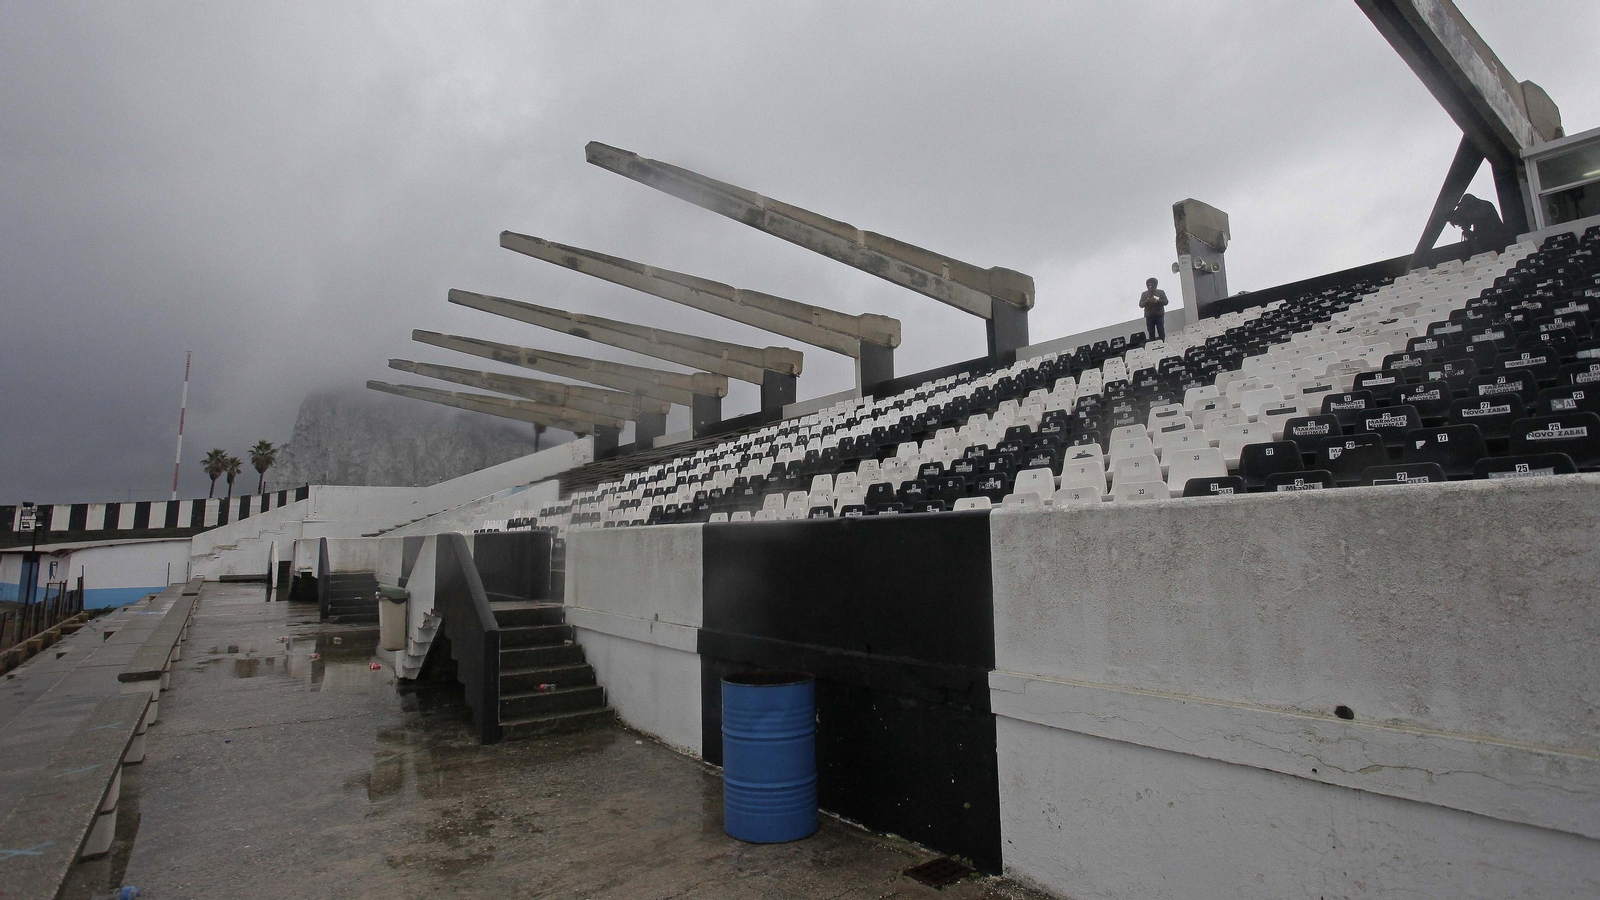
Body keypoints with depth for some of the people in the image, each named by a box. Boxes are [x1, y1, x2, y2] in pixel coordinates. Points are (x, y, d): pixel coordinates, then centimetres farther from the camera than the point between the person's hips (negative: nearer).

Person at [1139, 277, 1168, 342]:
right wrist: (1147, 301, -15)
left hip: (1159, 315, -1)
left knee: (1161, 333, -4)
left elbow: (1165, 302, 1)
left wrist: (1157, 301, -15)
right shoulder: (1144, 294, 12)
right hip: (1149, 316, 1)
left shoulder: (1161, 292, 10)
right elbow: (1140, 305, 4)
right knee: (1151, 334, -2)